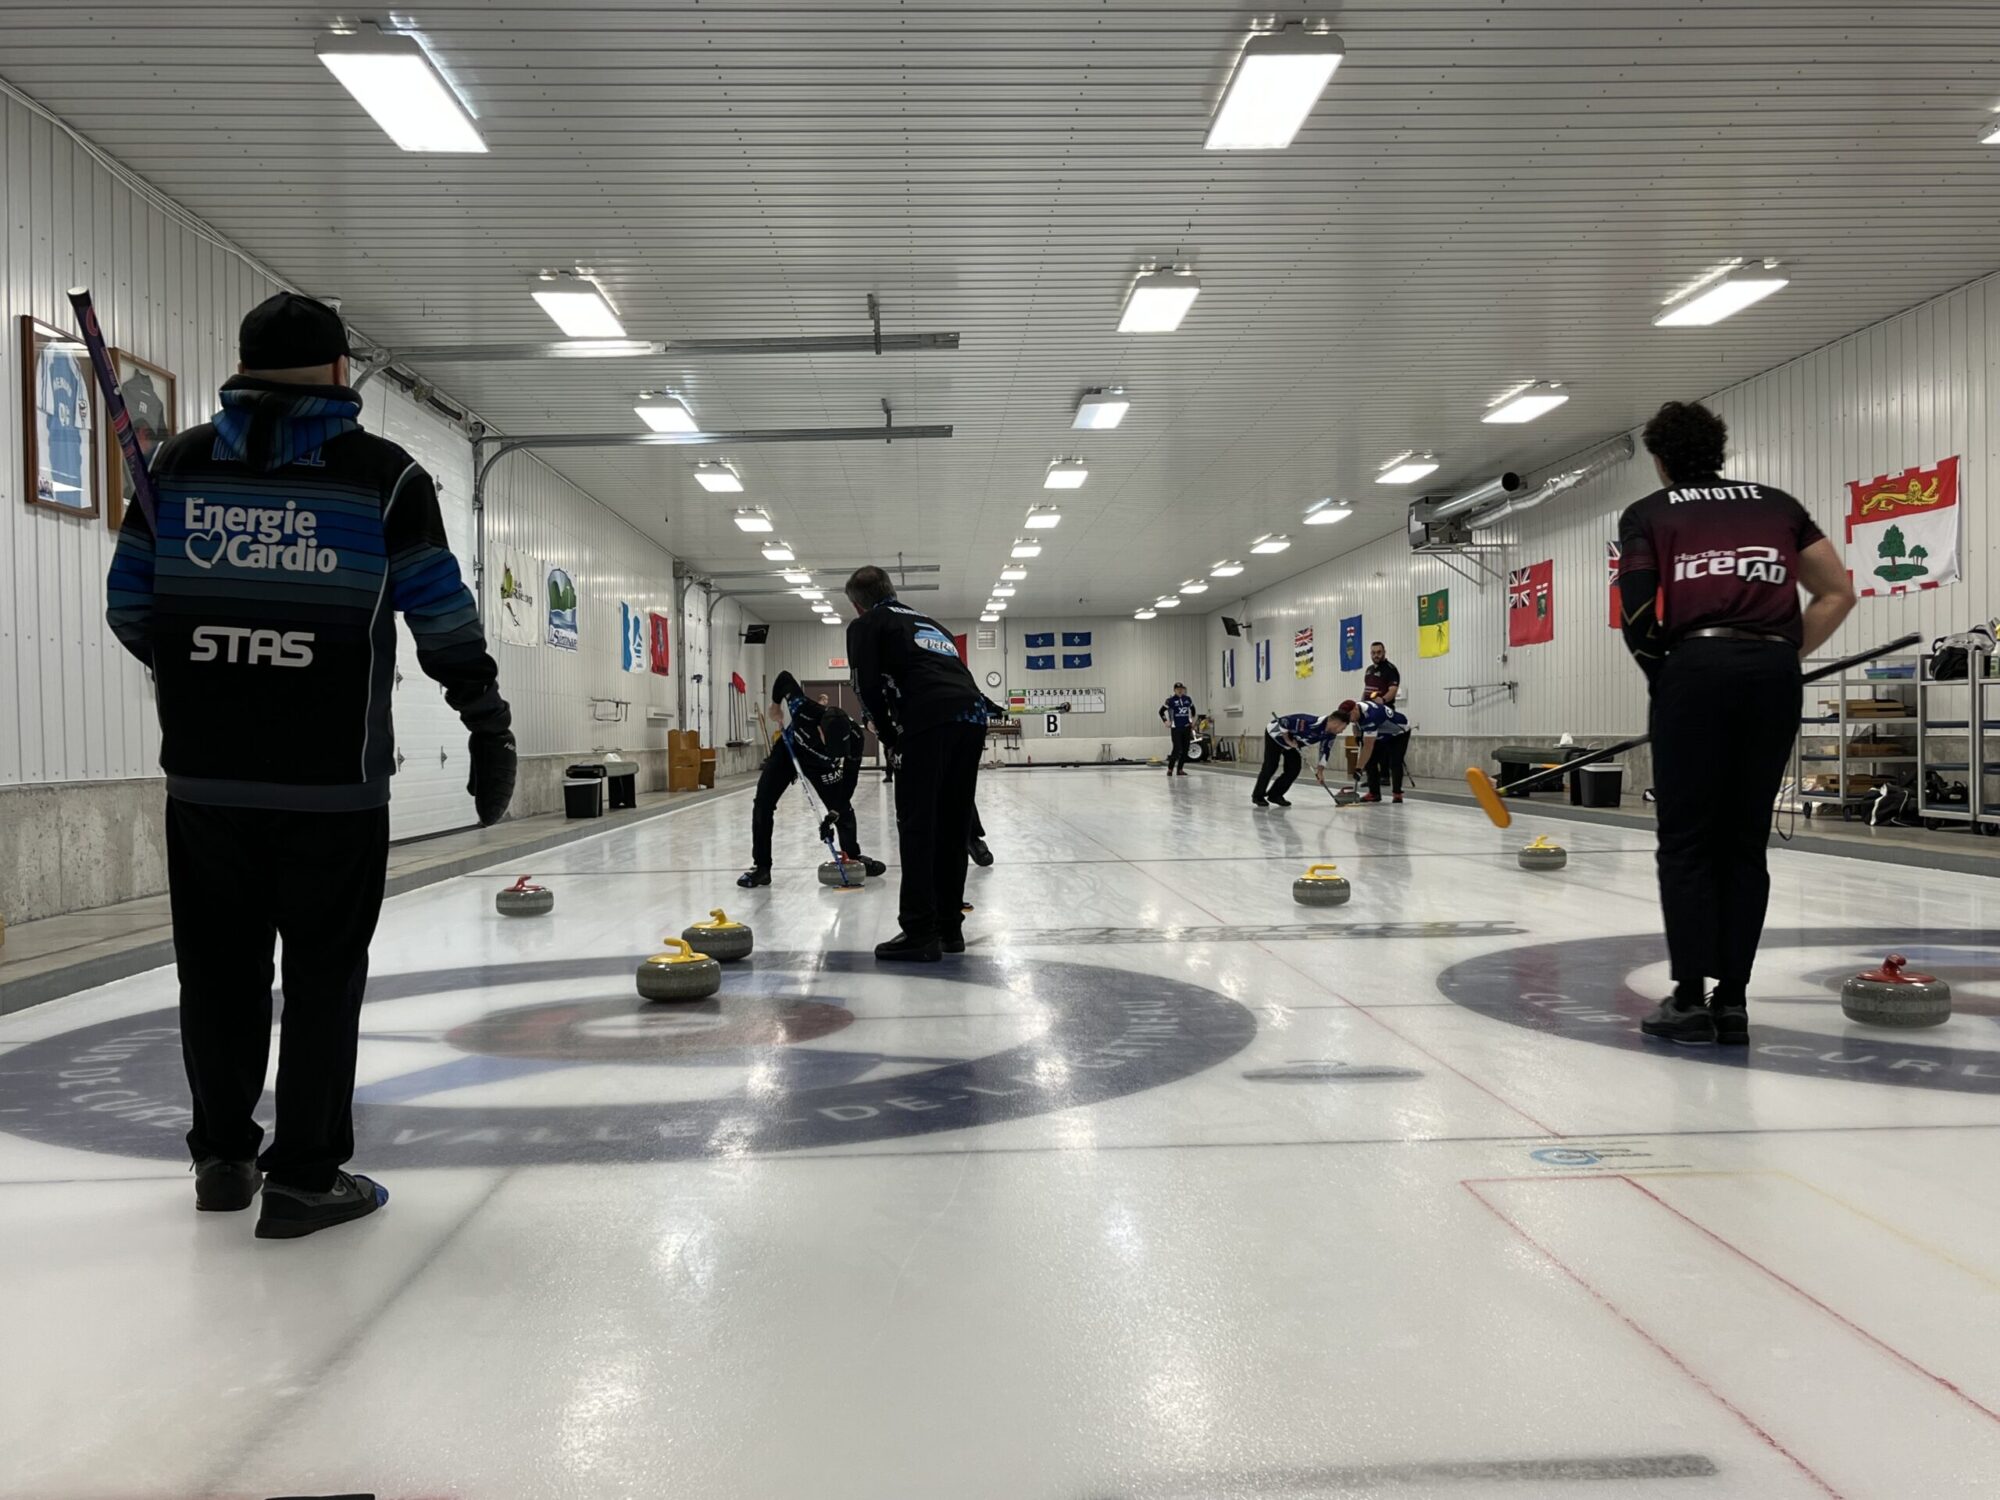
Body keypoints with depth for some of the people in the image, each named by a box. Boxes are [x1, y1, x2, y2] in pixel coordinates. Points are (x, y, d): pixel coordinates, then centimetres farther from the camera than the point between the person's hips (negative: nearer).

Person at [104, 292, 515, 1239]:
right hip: (332, 779, -3)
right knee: (323, 973, 5)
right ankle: (303, 1177, 10)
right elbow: (444, 624, -5)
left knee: (221, 965, 15)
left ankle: (223, 1156, 28)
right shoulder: (382, 474, -3)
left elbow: (130, 609, 7)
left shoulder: (178, 461, 7)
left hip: (204, 772, 4)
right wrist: (489, 726, 3)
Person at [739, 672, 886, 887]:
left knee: (842, 807, -5)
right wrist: (775, 704, -6)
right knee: (763, 805, -9)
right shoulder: (804, 710, -43)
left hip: (820, 764, 1)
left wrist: (835, 812, -31)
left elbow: (849, 779, -27)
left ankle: (853, 857, 17)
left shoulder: (853, 736, -38)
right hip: (788, 752, -1)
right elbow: (785, 678, -24)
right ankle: (761, 867, -1)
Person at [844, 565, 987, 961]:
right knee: (953, 827, 13)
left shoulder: (866, 625, 16)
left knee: (917, 825, -2)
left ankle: (920, 933, -3)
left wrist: (891, 739, 12)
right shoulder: (930, 623, 36)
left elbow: (869, 686, 1)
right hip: (973, 717, 7)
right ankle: (949, 927, 19)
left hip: (928, 720, -7)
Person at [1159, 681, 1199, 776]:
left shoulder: (1188, 699, 6)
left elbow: (1192, 709, 25)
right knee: (1177, 749, -12)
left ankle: (1180, 769, 13)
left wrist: (1193, 719, 17)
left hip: (1186, 727, 5)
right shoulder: (1170, 701, -7)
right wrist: (1166, 722, -6)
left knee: (1185, 750, 4)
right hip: (1176, 728, -5)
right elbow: (1161, 711, -1)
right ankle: (1170, 769, -1)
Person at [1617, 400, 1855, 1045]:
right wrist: (1784, 656, 17)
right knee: (1745, 842, 9)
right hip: (1774, 674, 4)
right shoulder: (1777, 503, 23)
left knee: (1687, 842, 2)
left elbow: (1638, 618, -1)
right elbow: (1837, 594, 16)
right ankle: (1732, 1000, 10)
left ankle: (1690, 999, -1)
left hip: (1697, 669, -3)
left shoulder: (1647, 515, 12)